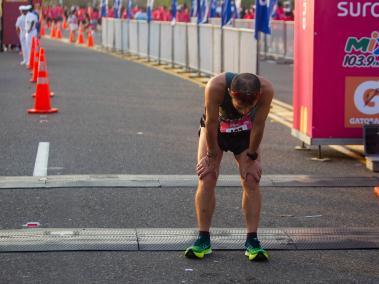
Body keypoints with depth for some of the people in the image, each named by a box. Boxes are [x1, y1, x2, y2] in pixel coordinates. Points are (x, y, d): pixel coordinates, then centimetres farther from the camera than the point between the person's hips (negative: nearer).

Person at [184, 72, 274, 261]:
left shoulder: (266, 89, -37)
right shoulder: (216, 86, -42)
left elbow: (258, 125, -22)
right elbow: (211, 123, -28)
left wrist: (251, 157, -12)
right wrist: (212, 156, -17)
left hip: (245, 132, 1)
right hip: (214, 130, -1)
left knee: (251, 181, -10)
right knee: (206, 179, -10)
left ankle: (252, 241, -4)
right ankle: (203, 240, -2)